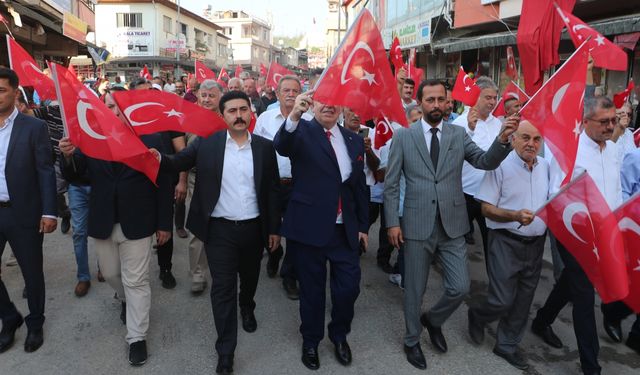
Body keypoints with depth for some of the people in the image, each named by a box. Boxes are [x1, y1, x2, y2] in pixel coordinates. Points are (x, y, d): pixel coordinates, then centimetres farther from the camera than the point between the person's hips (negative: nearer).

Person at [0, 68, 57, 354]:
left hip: (23, 214, -3)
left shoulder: (34, 127, -5)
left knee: (32, 272, 10)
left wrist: (49, 212, -10)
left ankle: (35, 324, 31)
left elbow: (46, 172, -6)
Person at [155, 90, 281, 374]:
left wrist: (274, 228, 3)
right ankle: (226, 351, 15)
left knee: (250, 278, 22)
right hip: (220, 229, -2)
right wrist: (157, 157, -28)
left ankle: (247, 308, 55)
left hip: (253, 228, 2)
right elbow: (177, 163, -4)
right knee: (222, 288, 2)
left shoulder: (265, 147, -1)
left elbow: (272, 190, 3)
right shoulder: (207, 143, -3)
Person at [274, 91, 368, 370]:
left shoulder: (354, 140, 9)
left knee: (349, 287, 7)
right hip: (310, 226, -3)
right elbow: (281, 146, -29)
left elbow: (360, 185, 14)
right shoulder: (302, 132, -5)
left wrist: (363, 225, 13)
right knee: (312, 289, 11)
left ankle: (339, 336, 35)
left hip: (345, 229, 4)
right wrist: (294, 116, -48)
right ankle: (311, 341, 35)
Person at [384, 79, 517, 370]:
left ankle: (433, 320, 35)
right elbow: (391, 184, -2)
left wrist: (503, 139, -26)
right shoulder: (403, 136, -2)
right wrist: (392, 222, -7)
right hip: (417, 225, -2)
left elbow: (486, 162, -7)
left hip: (452, 225, 2)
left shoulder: (459, 135, 5)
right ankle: (412, 340, 35)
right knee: (414, 289, 11)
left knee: (460, 288, 4)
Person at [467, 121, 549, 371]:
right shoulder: (501, 165, -12)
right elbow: (486, 208, -12)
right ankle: (477, 317, 28)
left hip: (536, 243, 6)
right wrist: (515, 216, -26)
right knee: (502, 301, -5)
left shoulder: (545, 167, 6)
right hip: (507, 242, -6)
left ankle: (507, 345, 32)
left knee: (523, 301, 13)